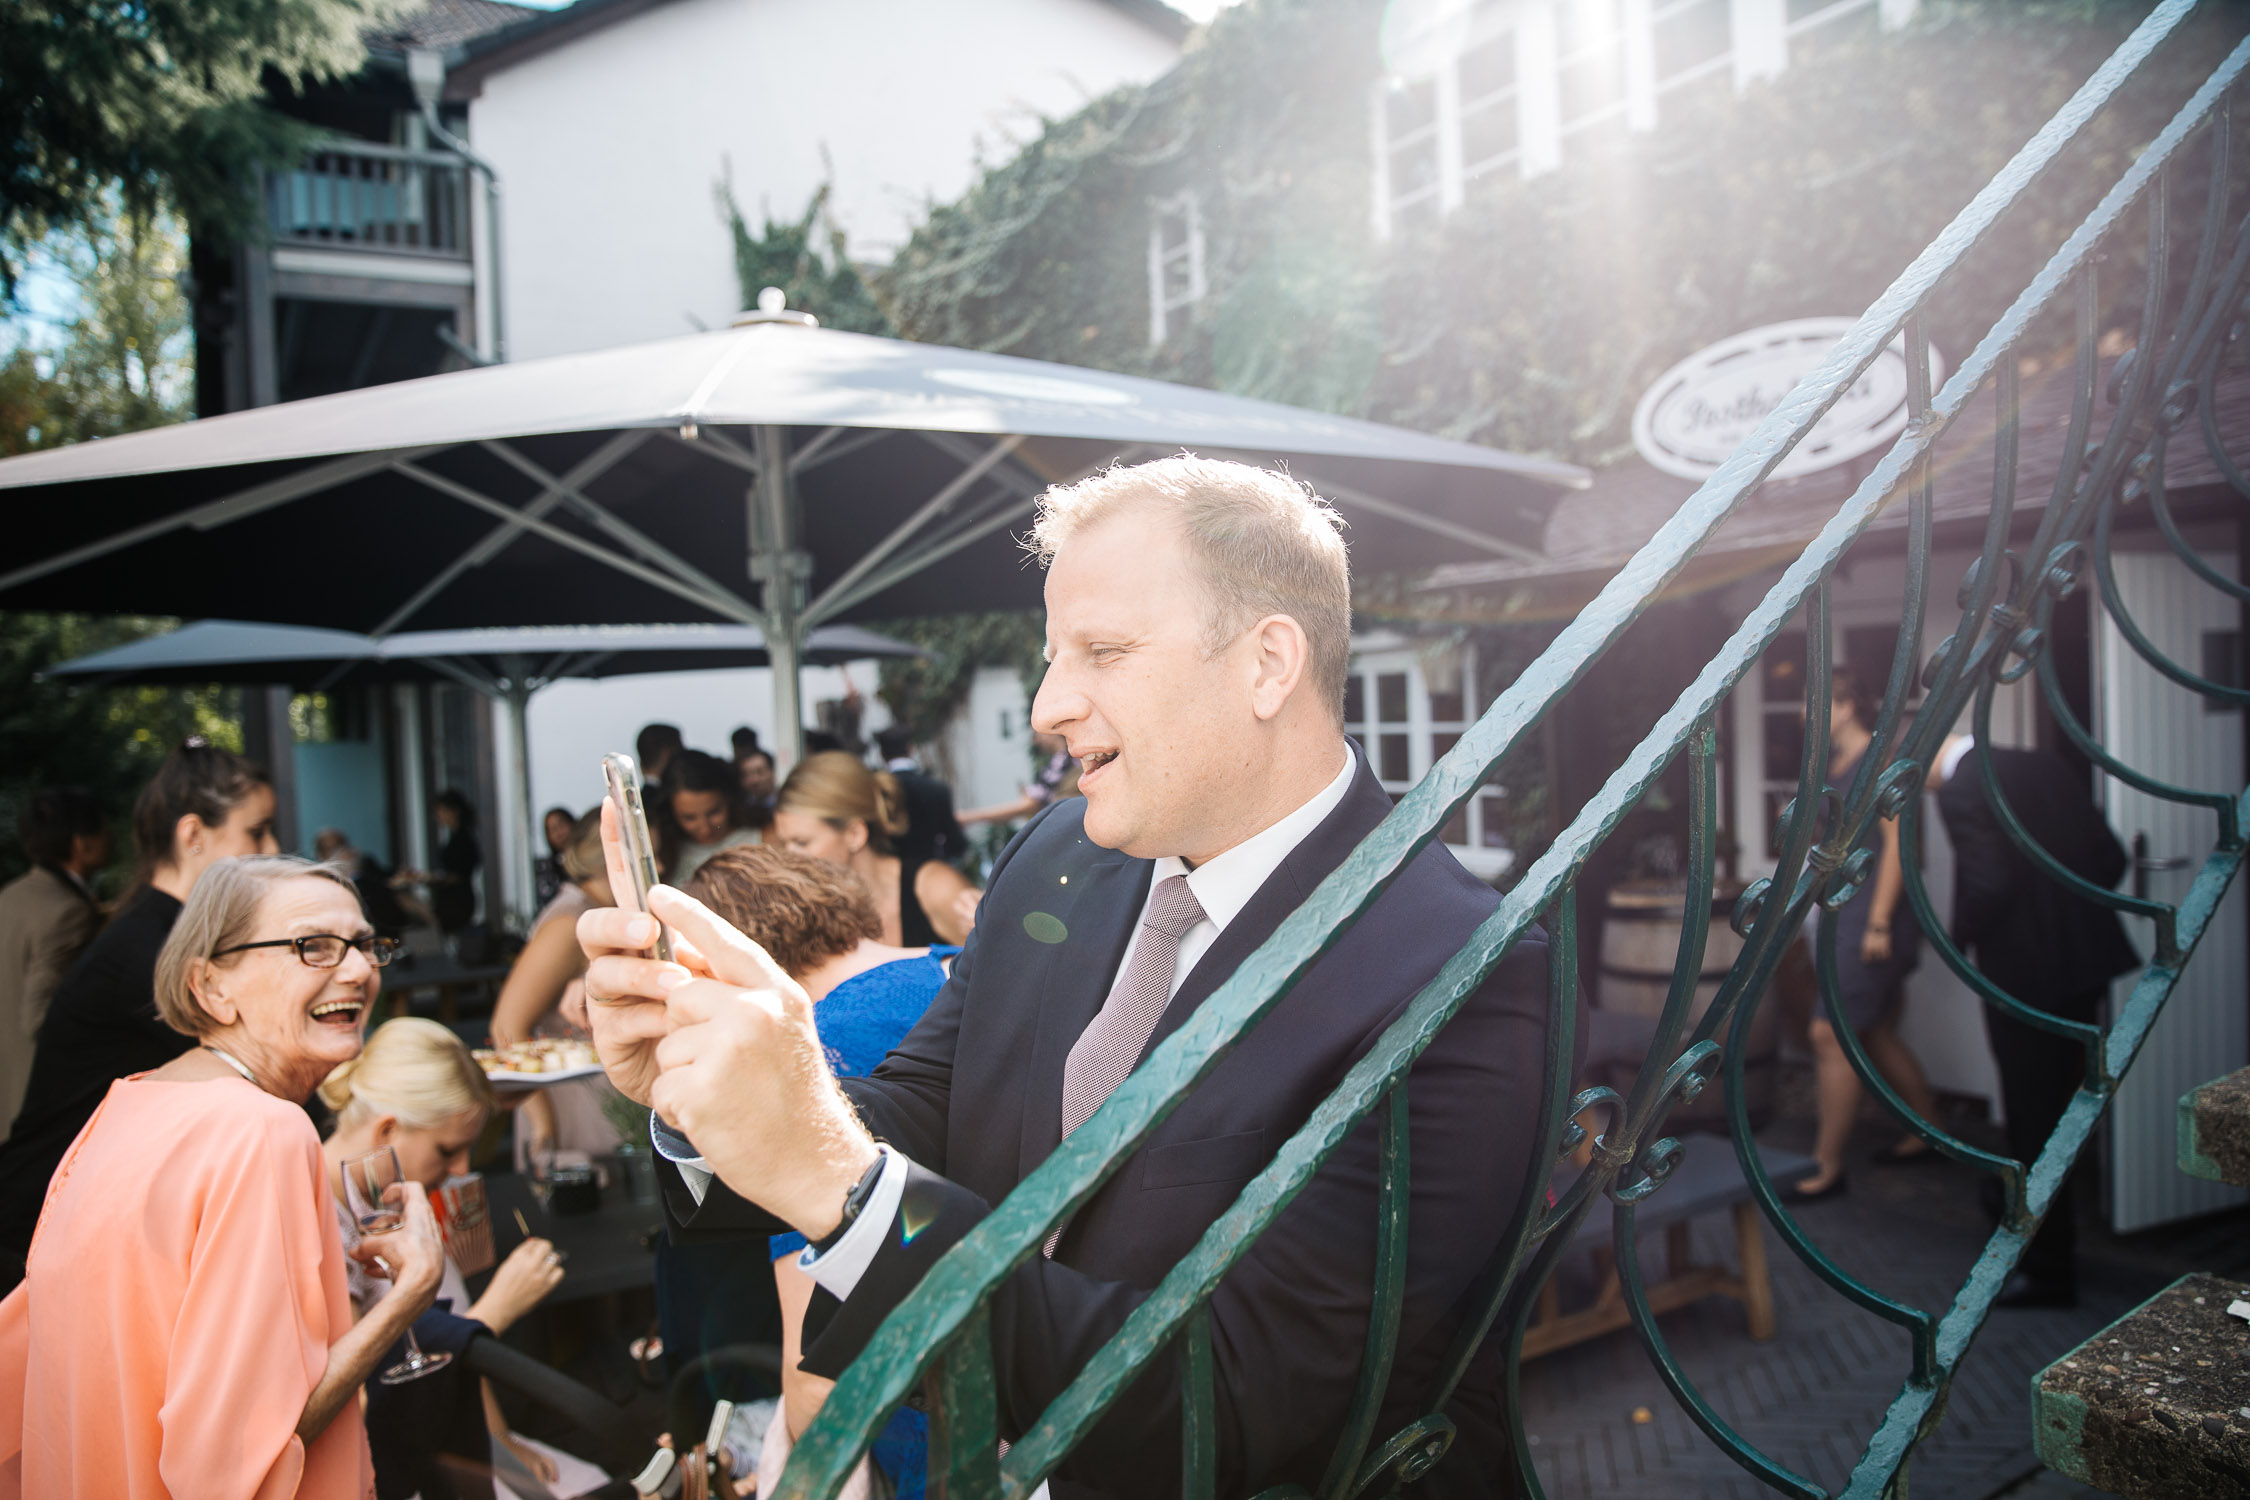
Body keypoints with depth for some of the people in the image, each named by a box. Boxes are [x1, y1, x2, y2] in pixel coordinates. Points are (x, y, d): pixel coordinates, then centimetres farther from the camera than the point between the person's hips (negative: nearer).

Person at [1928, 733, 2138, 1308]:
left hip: (2024, 973, -8)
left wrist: (1963, 937, -7)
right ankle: (2048, 1230, 38)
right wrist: (2068, 912, 15)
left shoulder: (1960, 789, -17)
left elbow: (1988, 882, -25)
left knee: (2035, 1116, 4)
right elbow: (2110, 857, 7)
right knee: (2058, 1105, 21)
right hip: (2083, 960, 8)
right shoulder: (2046, 766, 7)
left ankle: (2047, 1269, 15)